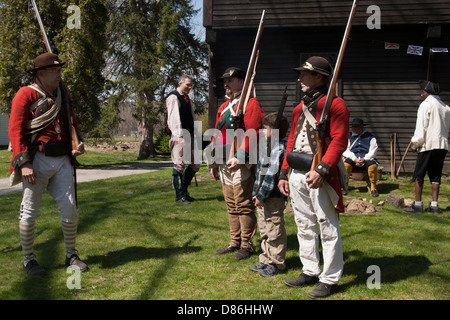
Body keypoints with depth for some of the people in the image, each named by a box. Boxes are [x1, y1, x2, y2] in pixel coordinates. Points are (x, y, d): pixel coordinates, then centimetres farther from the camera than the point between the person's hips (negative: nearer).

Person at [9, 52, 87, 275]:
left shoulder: (62, 97, 16)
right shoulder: (26, 94, -3)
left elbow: (73, 125, 27)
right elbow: (15, 130, -10)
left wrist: (78, 145, 5)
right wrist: (24, 163, -18)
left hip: (62, 161, 5)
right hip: (38, 160, -5)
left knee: (70, 209, 3)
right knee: (30, 212, 3)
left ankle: (71, 256, 18)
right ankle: (28, 260, 17)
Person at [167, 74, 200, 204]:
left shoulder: (187, 98, 20)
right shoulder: (173, 97, -6)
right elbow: (174, 118, -17)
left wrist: (194, 134, 15)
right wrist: (179, 136, -26)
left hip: (189, 134, 9)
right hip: (179, 135, -9)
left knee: (195, 164, 11)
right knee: (180, 164, -8)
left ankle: (184, 190, 22)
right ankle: (179, 195, 1)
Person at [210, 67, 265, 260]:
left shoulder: (251, 104, -6)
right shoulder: (223, 107, 20)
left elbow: (253, 133, -18)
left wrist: (240, 157, -25)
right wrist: (213, 162, 18)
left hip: (241, 165, -8)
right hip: (224, 164, 8)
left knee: (244, 206, -2)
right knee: (231, 206, 13)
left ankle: (246, 245, 7)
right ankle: (235, 242, 22)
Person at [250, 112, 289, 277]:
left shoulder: (279, 149, -18)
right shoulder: (268, 147, 14)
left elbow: (272, 176, -22)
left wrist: (261, 196, -20)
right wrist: (257, 194, 17)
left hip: (274, 198, -10)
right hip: (263, 197, 10)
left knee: (274, 231, 1)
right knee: (264, 230, 18)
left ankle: (276, 263, 12)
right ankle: (266, 260, 29)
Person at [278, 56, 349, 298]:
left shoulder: (335, 104, -7)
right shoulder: (300, 108, 18)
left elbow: (339, 141, -16)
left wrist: (321, 170, -25)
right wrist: (284, 173, 16)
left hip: (319, 176, -8)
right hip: (297, 174, 9)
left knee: (328, 228, -1)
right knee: (305, 225, 15)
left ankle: (329, 279, 9)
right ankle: (310, 271, 27)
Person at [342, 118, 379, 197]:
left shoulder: (369, 137, 16)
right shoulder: (349, 137, 17)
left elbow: (373, 150, 5)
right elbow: (345, 150, 3)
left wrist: (364, 159, -13)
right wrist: (354, 159, -14)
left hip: (367, 159, 0)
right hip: (353, 159, 0)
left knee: (373, 165, -34)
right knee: (346, 164, -34)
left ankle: (373, 187, -18)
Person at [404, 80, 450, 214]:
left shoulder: (426, 104, -7)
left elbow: (421, 127, -11)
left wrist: (415, 143, -4)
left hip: (428, 144, -7)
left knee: (418, 175, 0)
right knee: (435, 176, 10)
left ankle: (418, 204, -1)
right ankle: (434, 205, 8)